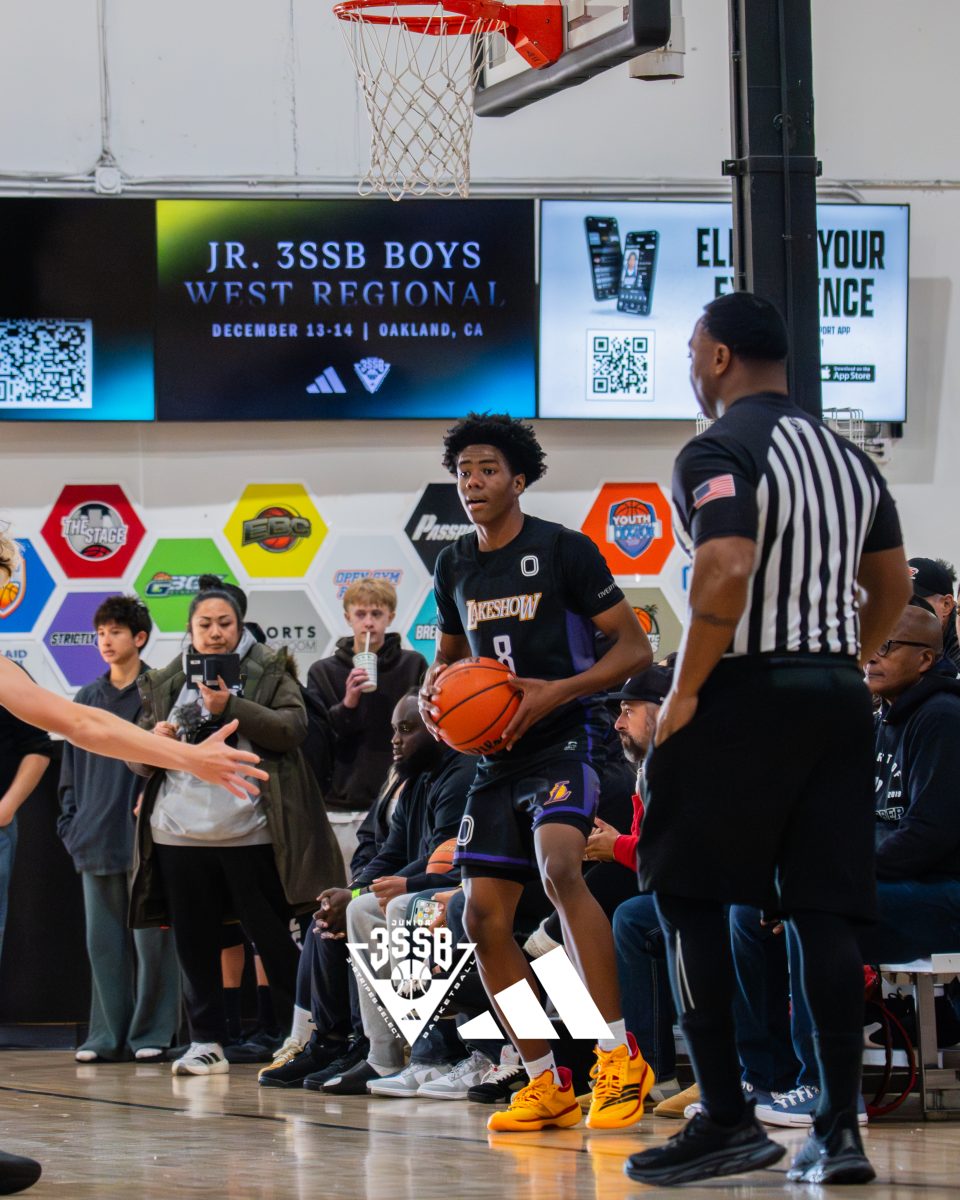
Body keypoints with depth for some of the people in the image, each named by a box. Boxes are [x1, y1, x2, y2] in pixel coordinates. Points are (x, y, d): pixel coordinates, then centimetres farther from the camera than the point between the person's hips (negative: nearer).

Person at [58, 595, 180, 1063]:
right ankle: (108, 1036, 10)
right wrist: (70, 822, 9)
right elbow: (71, 767, 18)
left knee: (150, 936, -3)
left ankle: (150, 1034, 2)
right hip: (96, 839, 5)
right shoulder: (87, 699, 14)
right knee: (103, 939, 6)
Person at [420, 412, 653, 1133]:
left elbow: (635, 648, -8)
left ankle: (621, 1058, -31)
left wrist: (558, 691, -20)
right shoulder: (455, 566, 11)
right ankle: (548, 1083, 9)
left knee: (558, 865, -32)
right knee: (484, 917, 0)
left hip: (565, 741, -7)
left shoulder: (565, 551, -8)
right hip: (499, 754, 7)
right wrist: (433, 693, 4)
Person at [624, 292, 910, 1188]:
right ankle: (838, 1131, 1)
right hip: (838, 697, 7)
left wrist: (684, 692, -15)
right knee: (825, 914, 6)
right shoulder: (847, 458, 17)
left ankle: (727, 1120, -2)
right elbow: (892, 586, 22)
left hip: (745, 691, -7)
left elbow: (727, 570, -22)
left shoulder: (718, 452, -9)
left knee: (688, 896, 2)